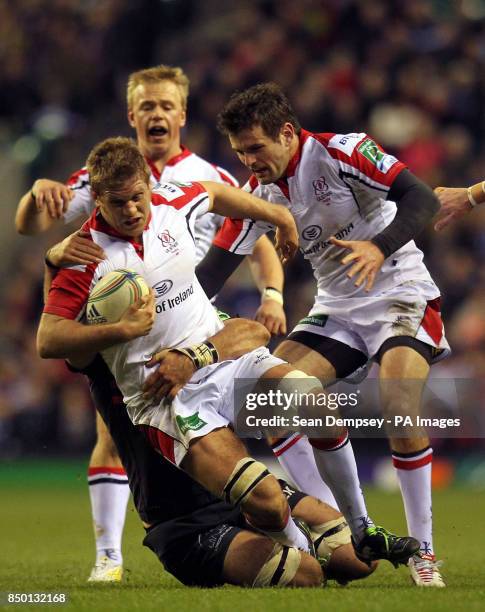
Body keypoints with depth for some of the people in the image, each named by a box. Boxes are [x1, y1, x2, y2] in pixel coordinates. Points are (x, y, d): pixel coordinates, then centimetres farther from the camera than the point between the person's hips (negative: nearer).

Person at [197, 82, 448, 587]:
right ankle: (357, 528, -1)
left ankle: (422, 550, -12)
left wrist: (379, 247, -41)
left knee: (400, 407, -27)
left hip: (400, 295, -6)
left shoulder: (340, 152, -18)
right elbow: (212, 270, -1)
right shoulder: (259, 191, 0)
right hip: (337, 307, 6)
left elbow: (421, 198, -24)